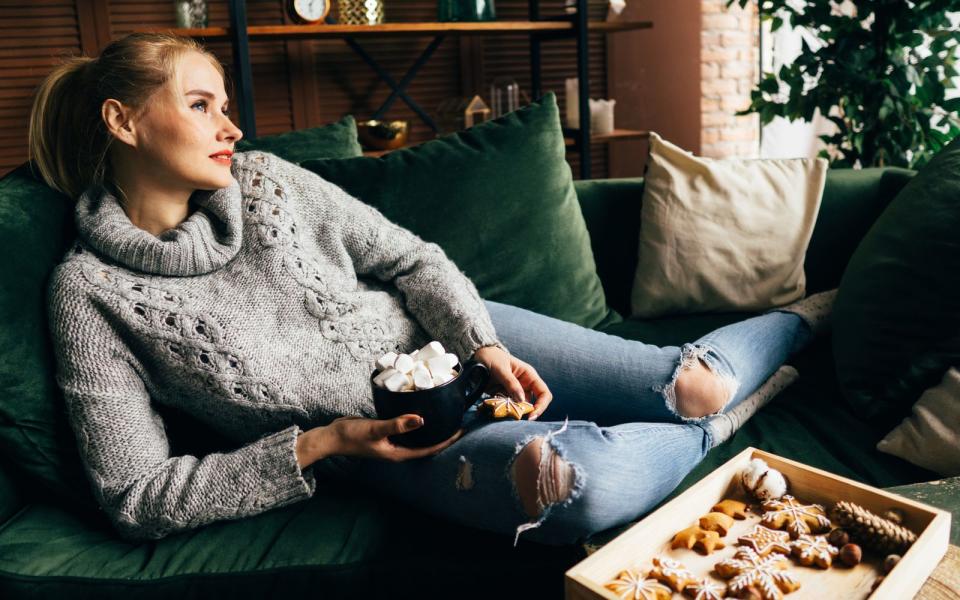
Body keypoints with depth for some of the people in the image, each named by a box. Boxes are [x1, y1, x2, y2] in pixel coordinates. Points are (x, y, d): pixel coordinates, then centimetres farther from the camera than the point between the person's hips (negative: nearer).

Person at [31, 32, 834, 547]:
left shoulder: (264, 179, 0)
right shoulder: (89, 291, -9)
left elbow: (411, 258, 4)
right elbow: (135, 498, -11)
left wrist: (485, 346, -14)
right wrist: (318, 444, -18)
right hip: (389, 444, -3)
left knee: (682, 381, -5)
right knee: (581, 486, -31)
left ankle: (800, 316, 30)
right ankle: (713, 423, 4)